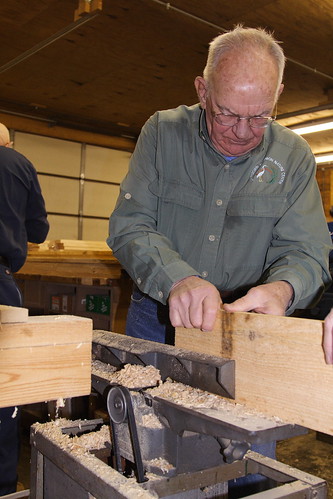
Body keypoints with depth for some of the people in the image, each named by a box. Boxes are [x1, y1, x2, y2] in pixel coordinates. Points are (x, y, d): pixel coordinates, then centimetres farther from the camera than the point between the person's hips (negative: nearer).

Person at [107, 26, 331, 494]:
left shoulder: (293, 156, -4)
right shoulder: (163, 132, -7)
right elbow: (128, 226, -12)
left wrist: (282, 287, -31)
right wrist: (178, 278, -31)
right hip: (158, 319, 0)